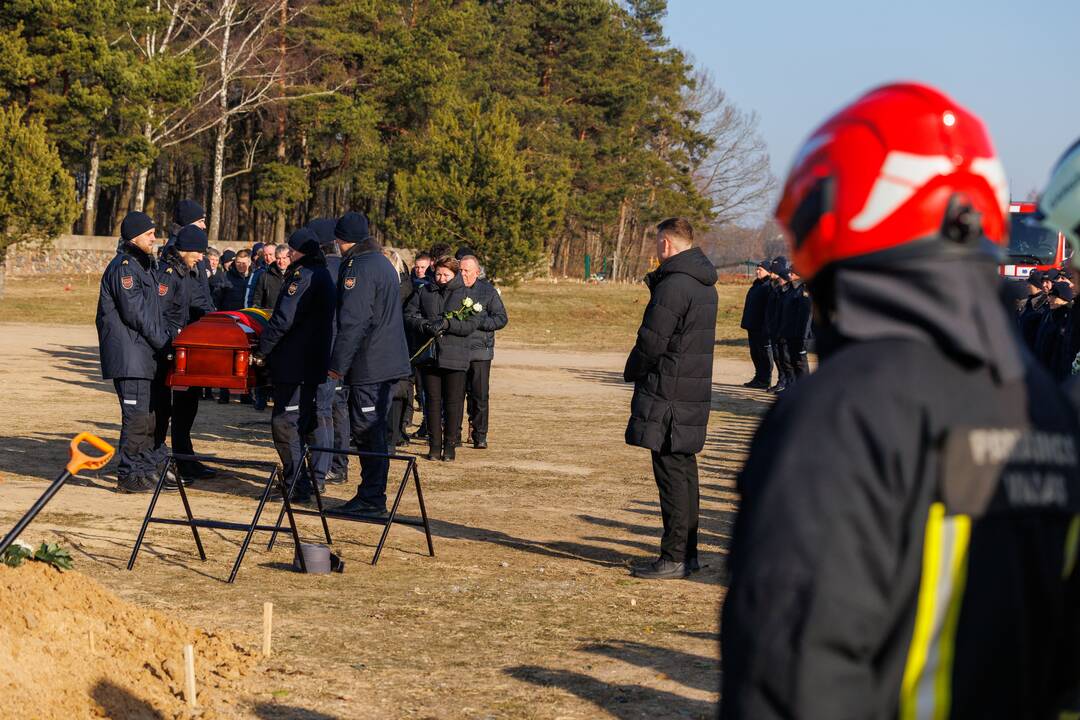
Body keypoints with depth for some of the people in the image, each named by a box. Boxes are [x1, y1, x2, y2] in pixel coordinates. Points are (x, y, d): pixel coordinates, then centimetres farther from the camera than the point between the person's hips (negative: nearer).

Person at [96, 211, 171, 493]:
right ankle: (128, 476, -6)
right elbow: (136, 314, -17)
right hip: (129, 355, -10)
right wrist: (164, 342, -12)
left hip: (143, 353, 10)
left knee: (148, 414, 14)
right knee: (137, 415, -10)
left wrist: (163, 341, 12)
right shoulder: (124, 267, -12)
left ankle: (147, 469, 22)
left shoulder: (143, 265, 20)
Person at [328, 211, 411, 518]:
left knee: (367, 432, -6)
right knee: (376, 431, 14)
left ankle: (371, 501, -5)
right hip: (389, 362, 10)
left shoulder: (358, 268, -14)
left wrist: (338, 363, -17)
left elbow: (352, 321, -20)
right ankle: (371, 495, 20)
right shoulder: (383, 264, 18)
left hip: (369, 364, -10)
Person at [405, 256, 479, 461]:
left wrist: (447, 324, -20)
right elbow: (409, 315, 5)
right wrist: (425, 326, -14)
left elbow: (471, 324, -7)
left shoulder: (465, 295, 2)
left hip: (455, 357, -2)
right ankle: (434, 446, 12)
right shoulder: (424, 292, 9)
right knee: (432, 401, 6)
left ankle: (450, 445, 7)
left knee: (453, 402, 0)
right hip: (429, 355, 2)